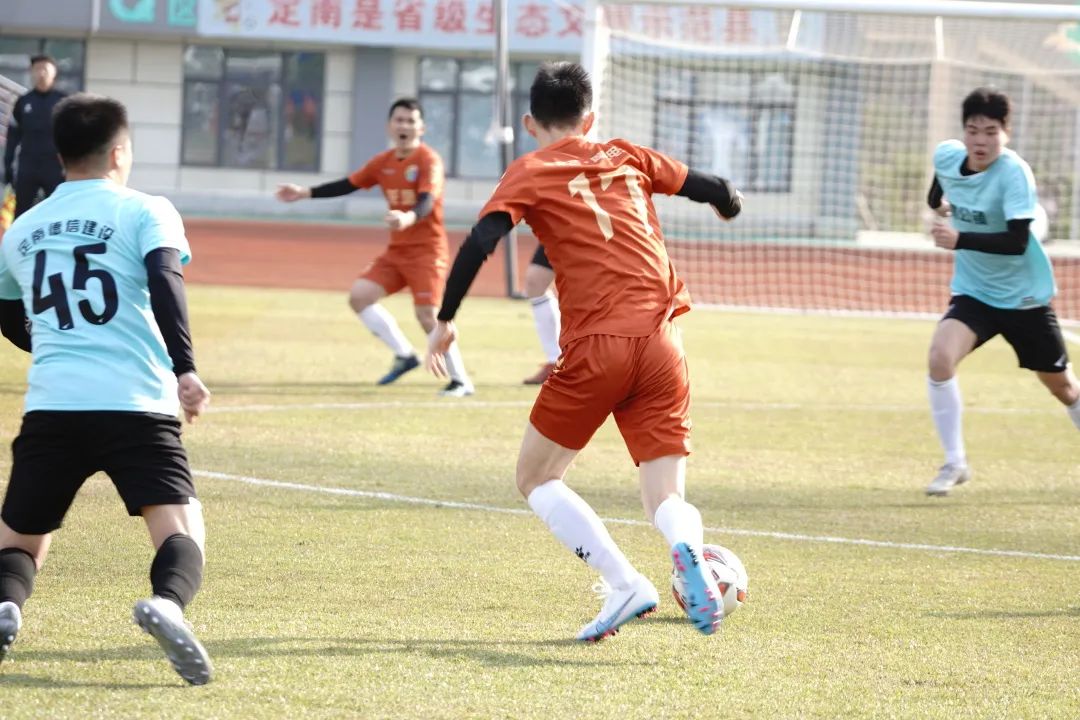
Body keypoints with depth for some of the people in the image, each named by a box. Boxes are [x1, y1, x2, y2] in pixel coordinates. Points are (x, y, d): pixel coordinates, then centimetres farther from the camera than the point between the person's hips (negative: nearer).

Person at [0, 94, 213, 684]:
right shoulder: (145, 212, 8)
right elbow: (165, 281, -11)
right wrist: (185, 369, -15)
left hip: (51, 404, 3)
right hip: (137, 403, -3)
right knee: (181, 530, -6)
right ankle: (167, 603, -40)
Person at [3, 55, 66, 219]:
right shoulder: (23, 102, 6)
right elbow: (13, 135, 10)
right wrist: (8, 165, 5)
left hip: (55, 168, -2)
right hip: (27, 167, 2)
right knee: (21, 215, 3)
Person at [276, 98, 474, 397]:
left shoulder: (429, 160, -14)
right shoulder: (383, 162, 6)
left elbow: (427, 201, -30)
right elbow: (348, 185, 15)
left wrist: (408, 218, -51)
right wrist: (304, 193, 12)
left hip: (427, 250, -7)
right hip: (396, 250, 7)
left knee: (427, 314, -16)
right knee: (359, 296, -3)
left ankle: (460, 380, -4)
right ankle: (404, 355, 7)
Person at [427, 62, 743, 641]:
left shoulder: (528, 173, 7)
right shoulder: (626, 157, 18)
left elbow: (480, 243, -7)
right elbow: (716, 192, 22)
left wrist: (445, 320, 1)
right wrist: (729, 201, 46)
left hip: (595, 349, -3)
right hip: (662, 344, 3)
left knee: (535, 479, 14)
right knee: (665, 496, 5)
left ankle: (624, 585, -5)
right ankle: (687, 551, -32)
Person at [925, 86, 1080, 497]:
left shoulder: (1014, 174, -25)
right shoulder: (946, 156, -8)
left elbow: (1017, 242, -34)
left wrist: (960, 240, -42)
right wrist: (939, 201, 16)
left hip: (1024, 297, -3)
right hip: (973, 293, 3)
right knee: (940, 357, -23)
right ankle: (954, 462, -11)